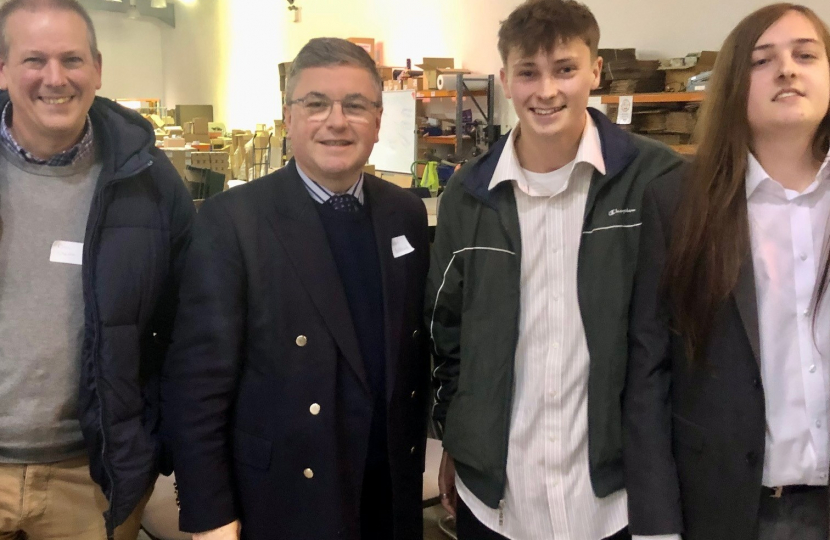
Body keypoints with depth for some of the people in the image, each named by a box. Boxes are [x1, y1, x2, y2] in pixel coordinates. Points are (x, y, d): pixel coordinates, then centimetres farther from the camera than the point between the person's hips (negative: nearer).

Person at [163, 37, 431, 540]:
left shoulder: (407, 213, 2)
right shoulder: (233, 219, -12)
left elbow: (418, 347, 8)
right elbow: (199, 381, -13)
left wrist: (416, 453, 9)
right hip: (281, 498, -4)